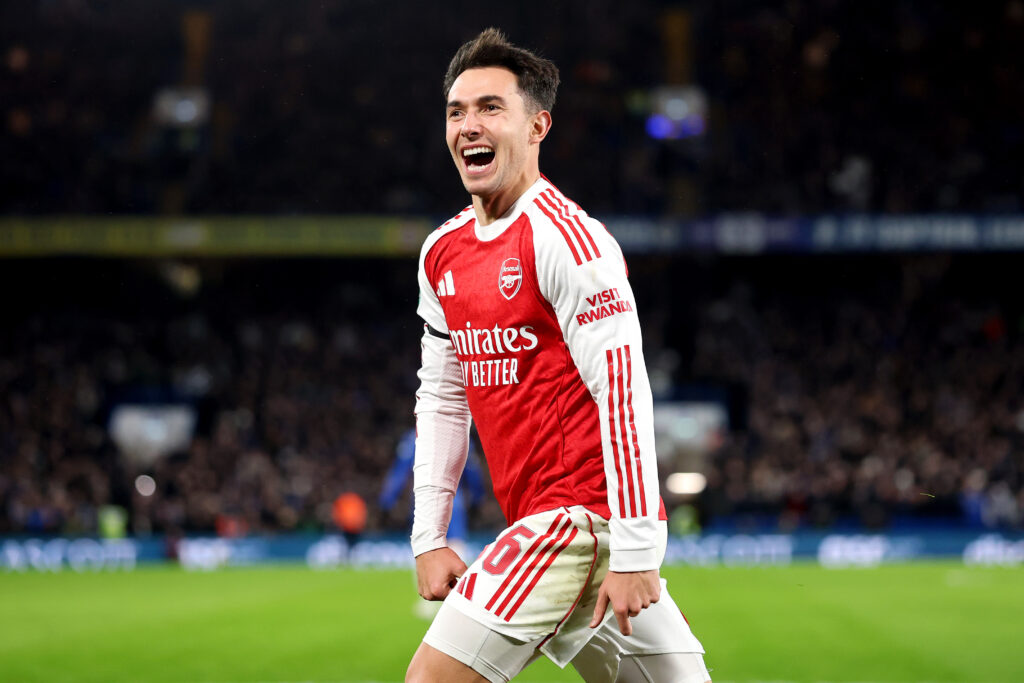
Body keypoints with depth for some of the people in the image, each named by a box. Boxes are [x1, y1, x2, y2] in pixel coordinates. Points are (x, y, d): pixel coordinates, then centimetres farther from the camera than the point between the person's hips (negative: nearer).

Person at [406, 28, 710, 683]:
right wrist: (429, 537, 12)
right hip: (538, 519, 8)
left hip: (583, 513, -8)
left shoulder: (565, 235, -13)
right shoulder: (443, 253, 13)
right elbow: (442, 397, 20)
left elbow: (623, 391, -17)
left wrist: (636, 551, -21)